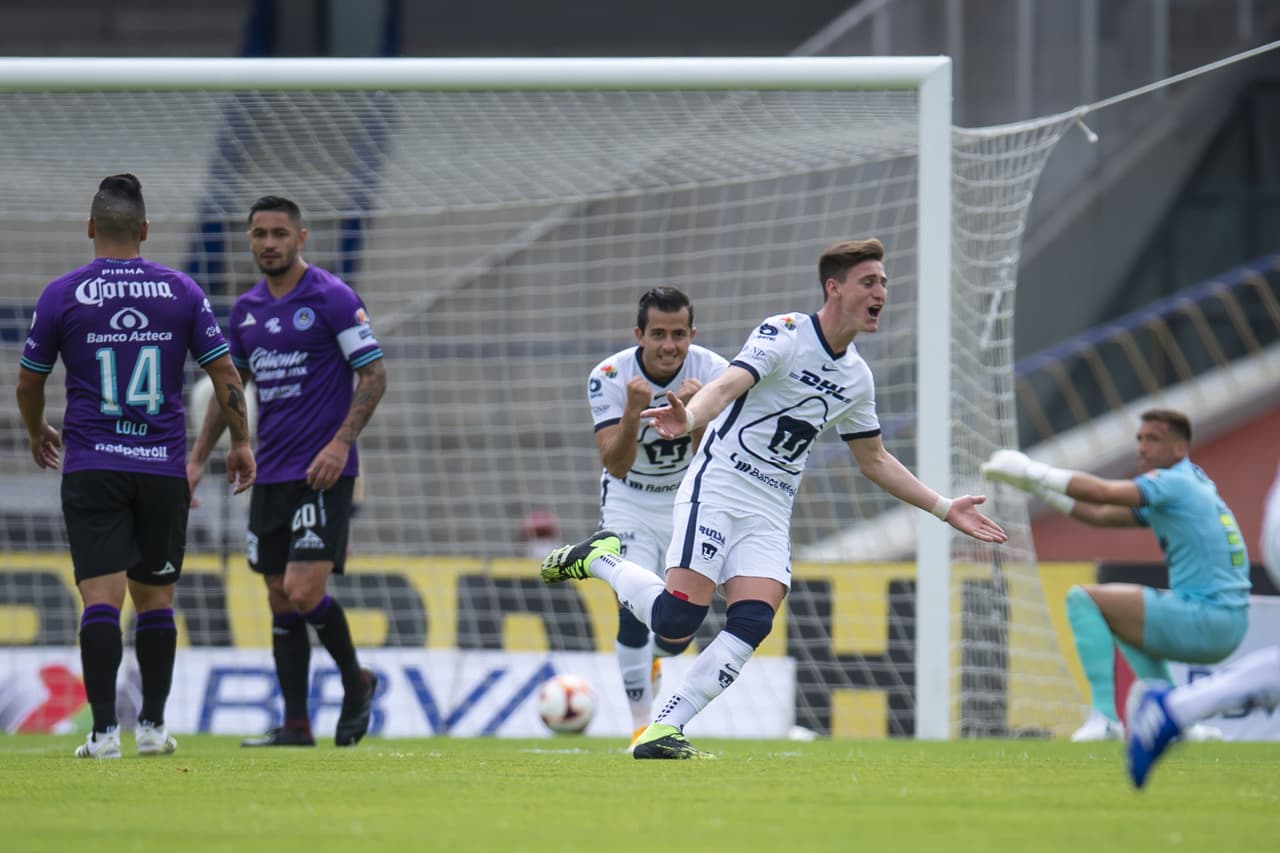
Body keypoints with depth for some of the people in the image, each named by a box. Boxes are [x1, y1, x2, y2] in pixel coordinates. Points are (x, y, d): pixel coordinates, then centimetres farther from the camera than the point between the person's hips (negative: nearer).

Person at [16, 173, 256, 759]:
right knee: (155, 599, 12)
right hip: (164, 467, 2)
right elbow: (224, 374, 2)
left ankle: (104, 728, -14)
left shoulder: (62, 295, -2)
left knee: (101, 596, -6)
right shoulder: (181, 291, 1)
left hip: (90, 468, -2)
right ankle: (152, 726, 14)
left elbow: (28, 384, 7)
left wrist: (38, 435, 26)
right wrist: (240, 443, 16)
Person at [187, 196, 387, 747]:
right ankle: (296, 724, 9)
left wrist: (340, 443, -18)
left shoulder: (332, 298, -7)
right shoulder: (246, 310, 12)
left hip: (321, 474, -6)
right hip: (270, 475, 6)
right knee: (281, 601, 5)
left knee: (304, 593, -15)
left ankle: (355, 682, 10)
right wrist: (197, 459, 16)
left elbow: (373, 375, -8)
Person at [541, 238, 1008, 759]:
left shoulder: (857, 378, 13)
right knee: (677, 621, -18)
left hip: (771, 516, 6)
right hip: (717, 490, -6)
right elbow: (728, 385, -26)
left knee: (752, 626, -17)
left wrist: (944, 510, 22)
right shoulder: (785, 335, -9)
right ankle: (600, 559, 10)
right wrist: (688, 418, -49)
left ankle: (662, 733, -13)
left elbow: (874, 461, 26)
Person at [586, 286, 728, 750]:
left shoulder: (713, 373, -22)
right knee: (634, 607, -18)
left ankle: (650, 657, 42)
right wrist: (633, 413, -46)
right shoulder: (610, 377, -24)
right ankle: (641, 725, -10)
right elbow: (616, 466, -30)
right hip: (629, 504, -2)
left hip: (689, 501, 2)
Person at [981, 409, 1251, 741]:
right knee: (1118, 616, 33)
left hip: (1205, 620, -10)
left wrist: (1030, 472, -18)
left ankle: (1104, 717, -13)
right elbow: (1102, 515, 21)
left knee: (1083, 599, -8)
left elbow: (1101, 492, -23)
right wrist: (1036, 486, 15)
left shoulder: (1175, 481, -9)